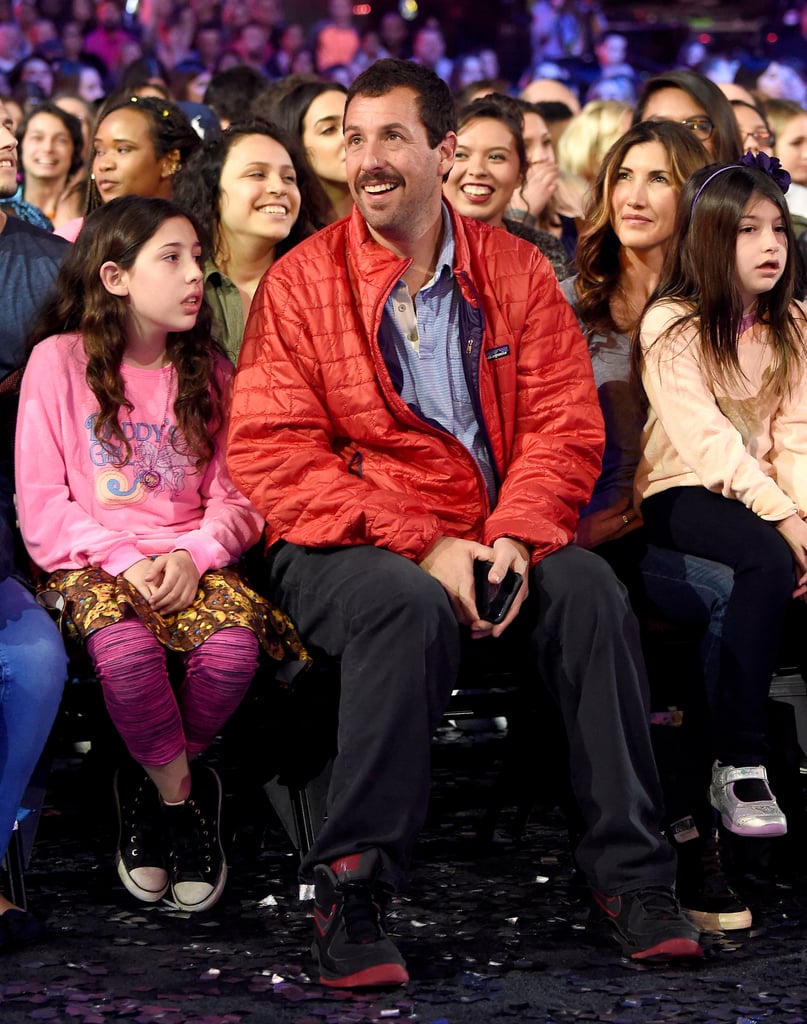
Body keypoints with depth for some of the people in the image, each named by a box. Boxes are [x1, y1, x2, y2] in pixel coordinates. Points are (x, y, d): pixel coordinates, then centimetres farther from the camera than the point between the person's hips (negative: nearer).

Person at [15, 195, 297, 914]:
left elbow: (235, 497, 10)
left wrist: (193, 554, -11)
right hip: (91, 562, -3)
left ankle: (151, 786, -3)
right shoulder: (59, 361, 0)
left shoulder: (208, 370, 12)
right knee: (125, 647, -37)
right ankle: (182, 798, -9)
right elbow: (40, 502, -3)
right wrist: (123, 560, -15)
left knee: (234, 643, -31)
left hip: (190, 558, 3)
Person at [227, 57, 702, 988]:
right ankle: (348, 886, -26)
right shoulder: (300, 282, 1)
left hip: (492, 539, 3)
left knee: (589, 586, -26)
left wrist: (514, 536, -16)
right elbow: (272, 457, -7)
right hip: (344, 546, -3)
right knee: (409, 606, -35)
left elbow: (567, 423, 4)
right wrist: (423, 547, -16)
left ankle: (632, 874, -18)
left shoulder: (514, 270, 10)